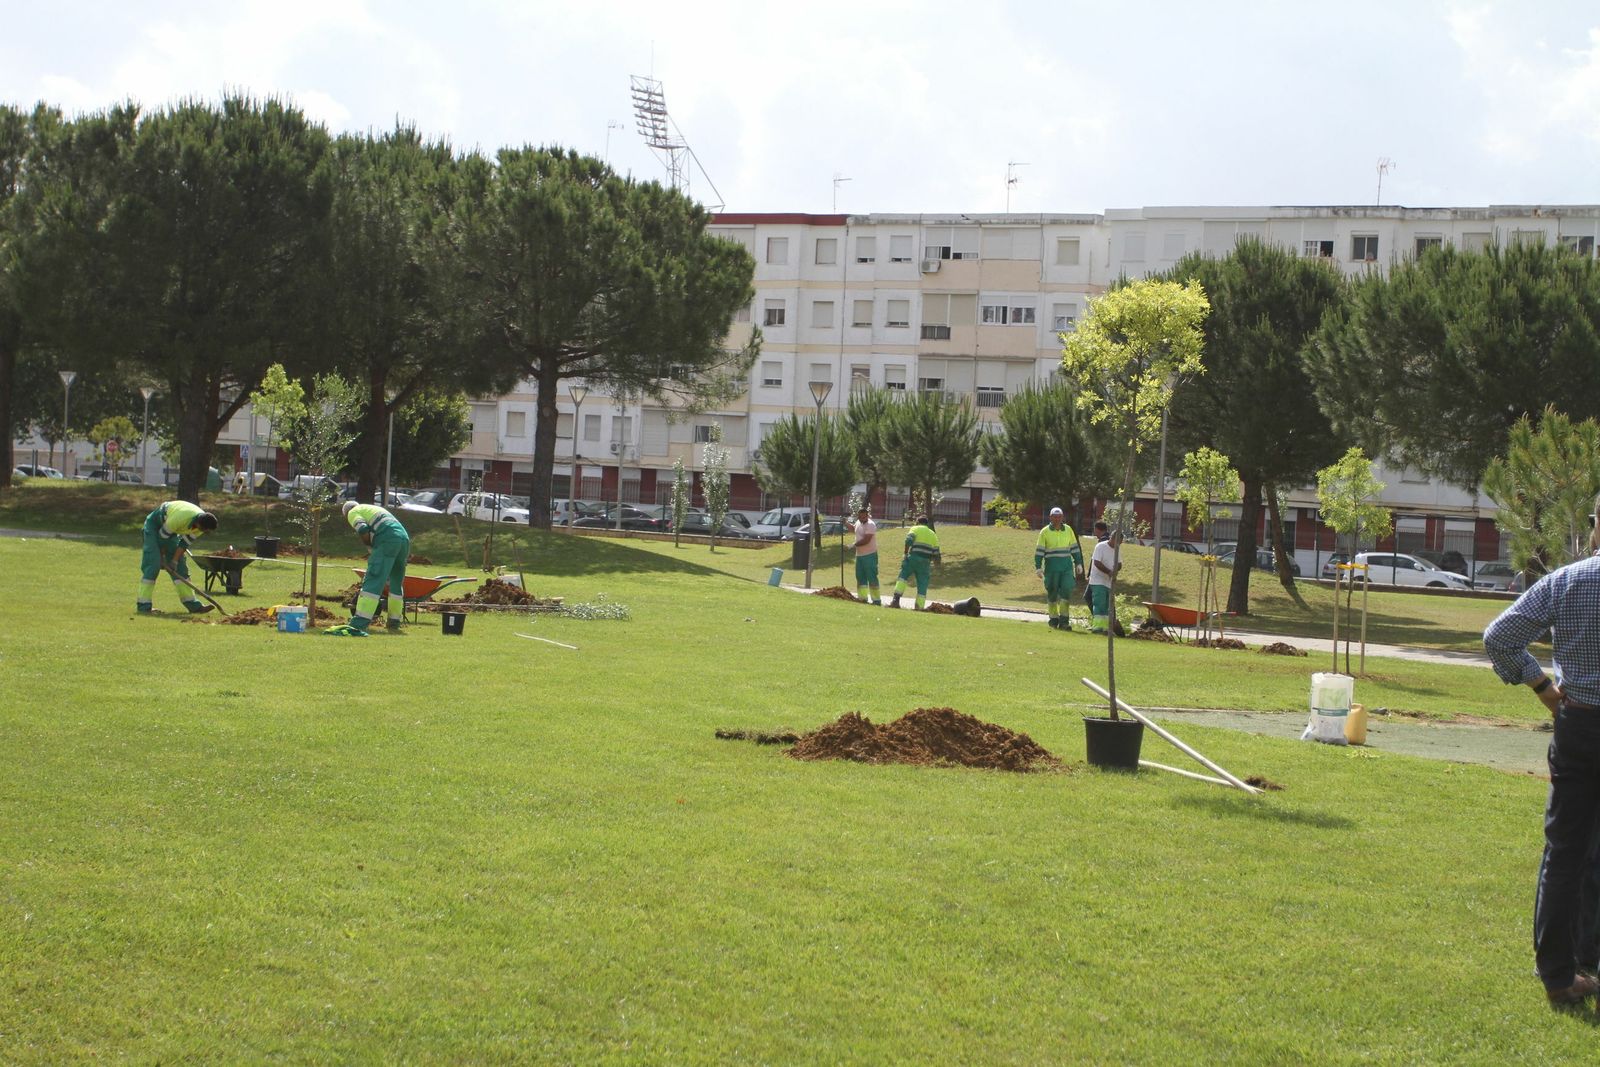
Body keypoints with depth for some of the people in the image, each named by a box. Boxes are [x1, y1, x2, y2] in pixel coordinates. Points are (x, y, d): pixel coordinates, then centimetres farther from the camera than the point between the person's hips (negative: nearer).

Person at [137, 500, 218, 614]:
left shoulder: (202, 522, -19)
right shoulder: (179, 519, -40)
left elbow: (185, 542, -10)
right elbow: (162, 536, -24)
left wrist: (174, 561, -15)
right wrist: (162, 557, -12)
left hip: (170, 529, 7)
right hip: (155, 524, -7)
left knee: (180, 565, 3)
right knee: (153, 564, -15)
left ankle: (192, 604, 4)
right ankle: (143, 605, -13)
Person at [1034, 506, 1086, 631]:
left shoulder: (1068, 530, 8)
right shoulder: (1045, 532, 1)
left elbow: (1074, 548, 15)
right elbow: (1039, 551, 0)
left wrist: (1078, 564, 12)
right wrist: (1038, 567, -6)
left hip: (1067, 566, 1)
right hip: (1051, 566, -1)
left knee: (1066, 590, -10)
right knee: (1052, 593, 3)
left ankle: (1064, 620, -7)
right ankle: (1054, 619, 14)